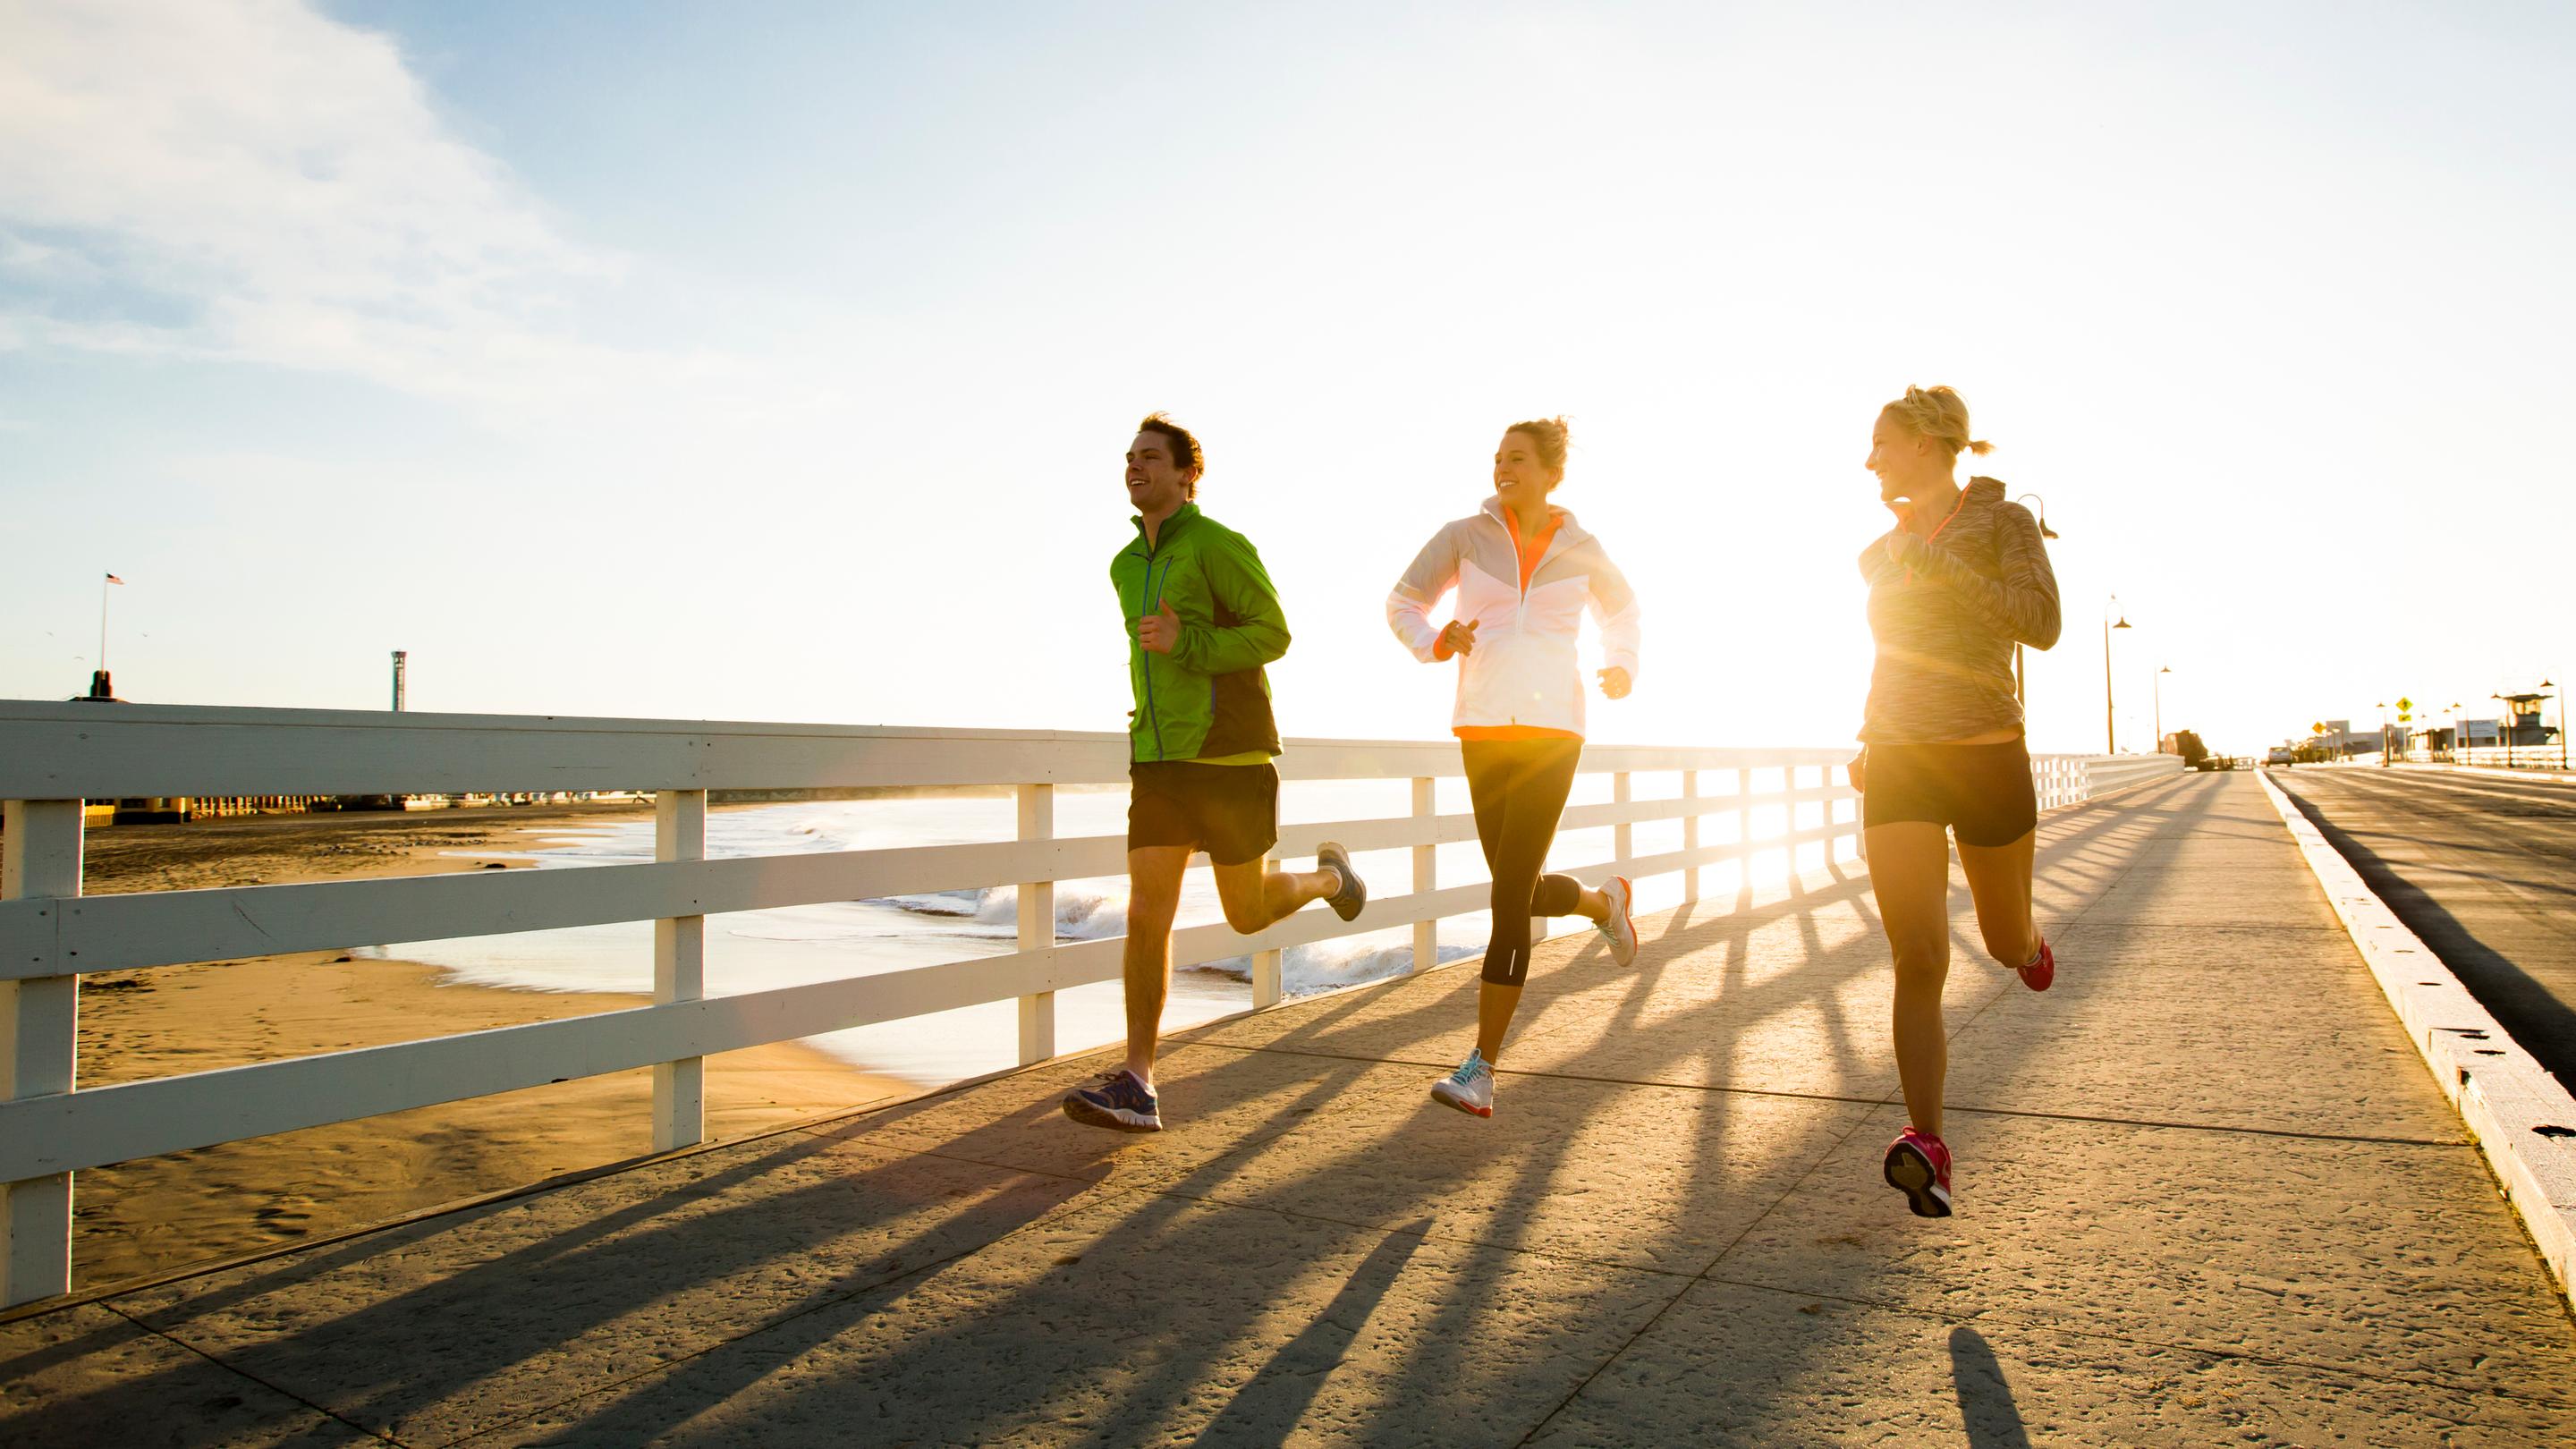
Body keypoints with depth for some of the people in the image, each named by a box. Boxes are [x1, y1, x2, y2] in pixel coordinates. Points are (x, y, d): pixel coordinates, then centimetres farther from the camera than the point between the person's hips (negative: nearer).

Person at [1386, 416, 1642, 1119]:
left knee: (1510, 895, -11)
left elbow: (1621, 608, 26)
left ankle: (1481, 1068, -5)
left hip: (1552, 729, -2)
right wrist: (1435, 643, -11)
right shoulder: (1464, 535, 5)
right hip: (1483, 728, 2)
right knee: (1521, 891, 9)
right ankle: (1604, 902, 45)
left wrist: (1621, 667, 7)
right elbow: (1402, 603, 10)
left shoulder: (1580, 549, 7)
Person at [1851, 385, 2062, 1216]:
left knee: (2005, 942, 15)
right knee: (1918, 958, -11)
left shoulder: (2001, 519, -1)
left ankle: (2027, 942, 53)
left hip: (1986, 758, -3)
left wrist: (1931, 560, -20)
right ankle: (1927, 1144, -11)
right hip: (1898, 763, 3)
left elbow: (2040, 623, -17)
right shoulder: (1884, 550, 14)